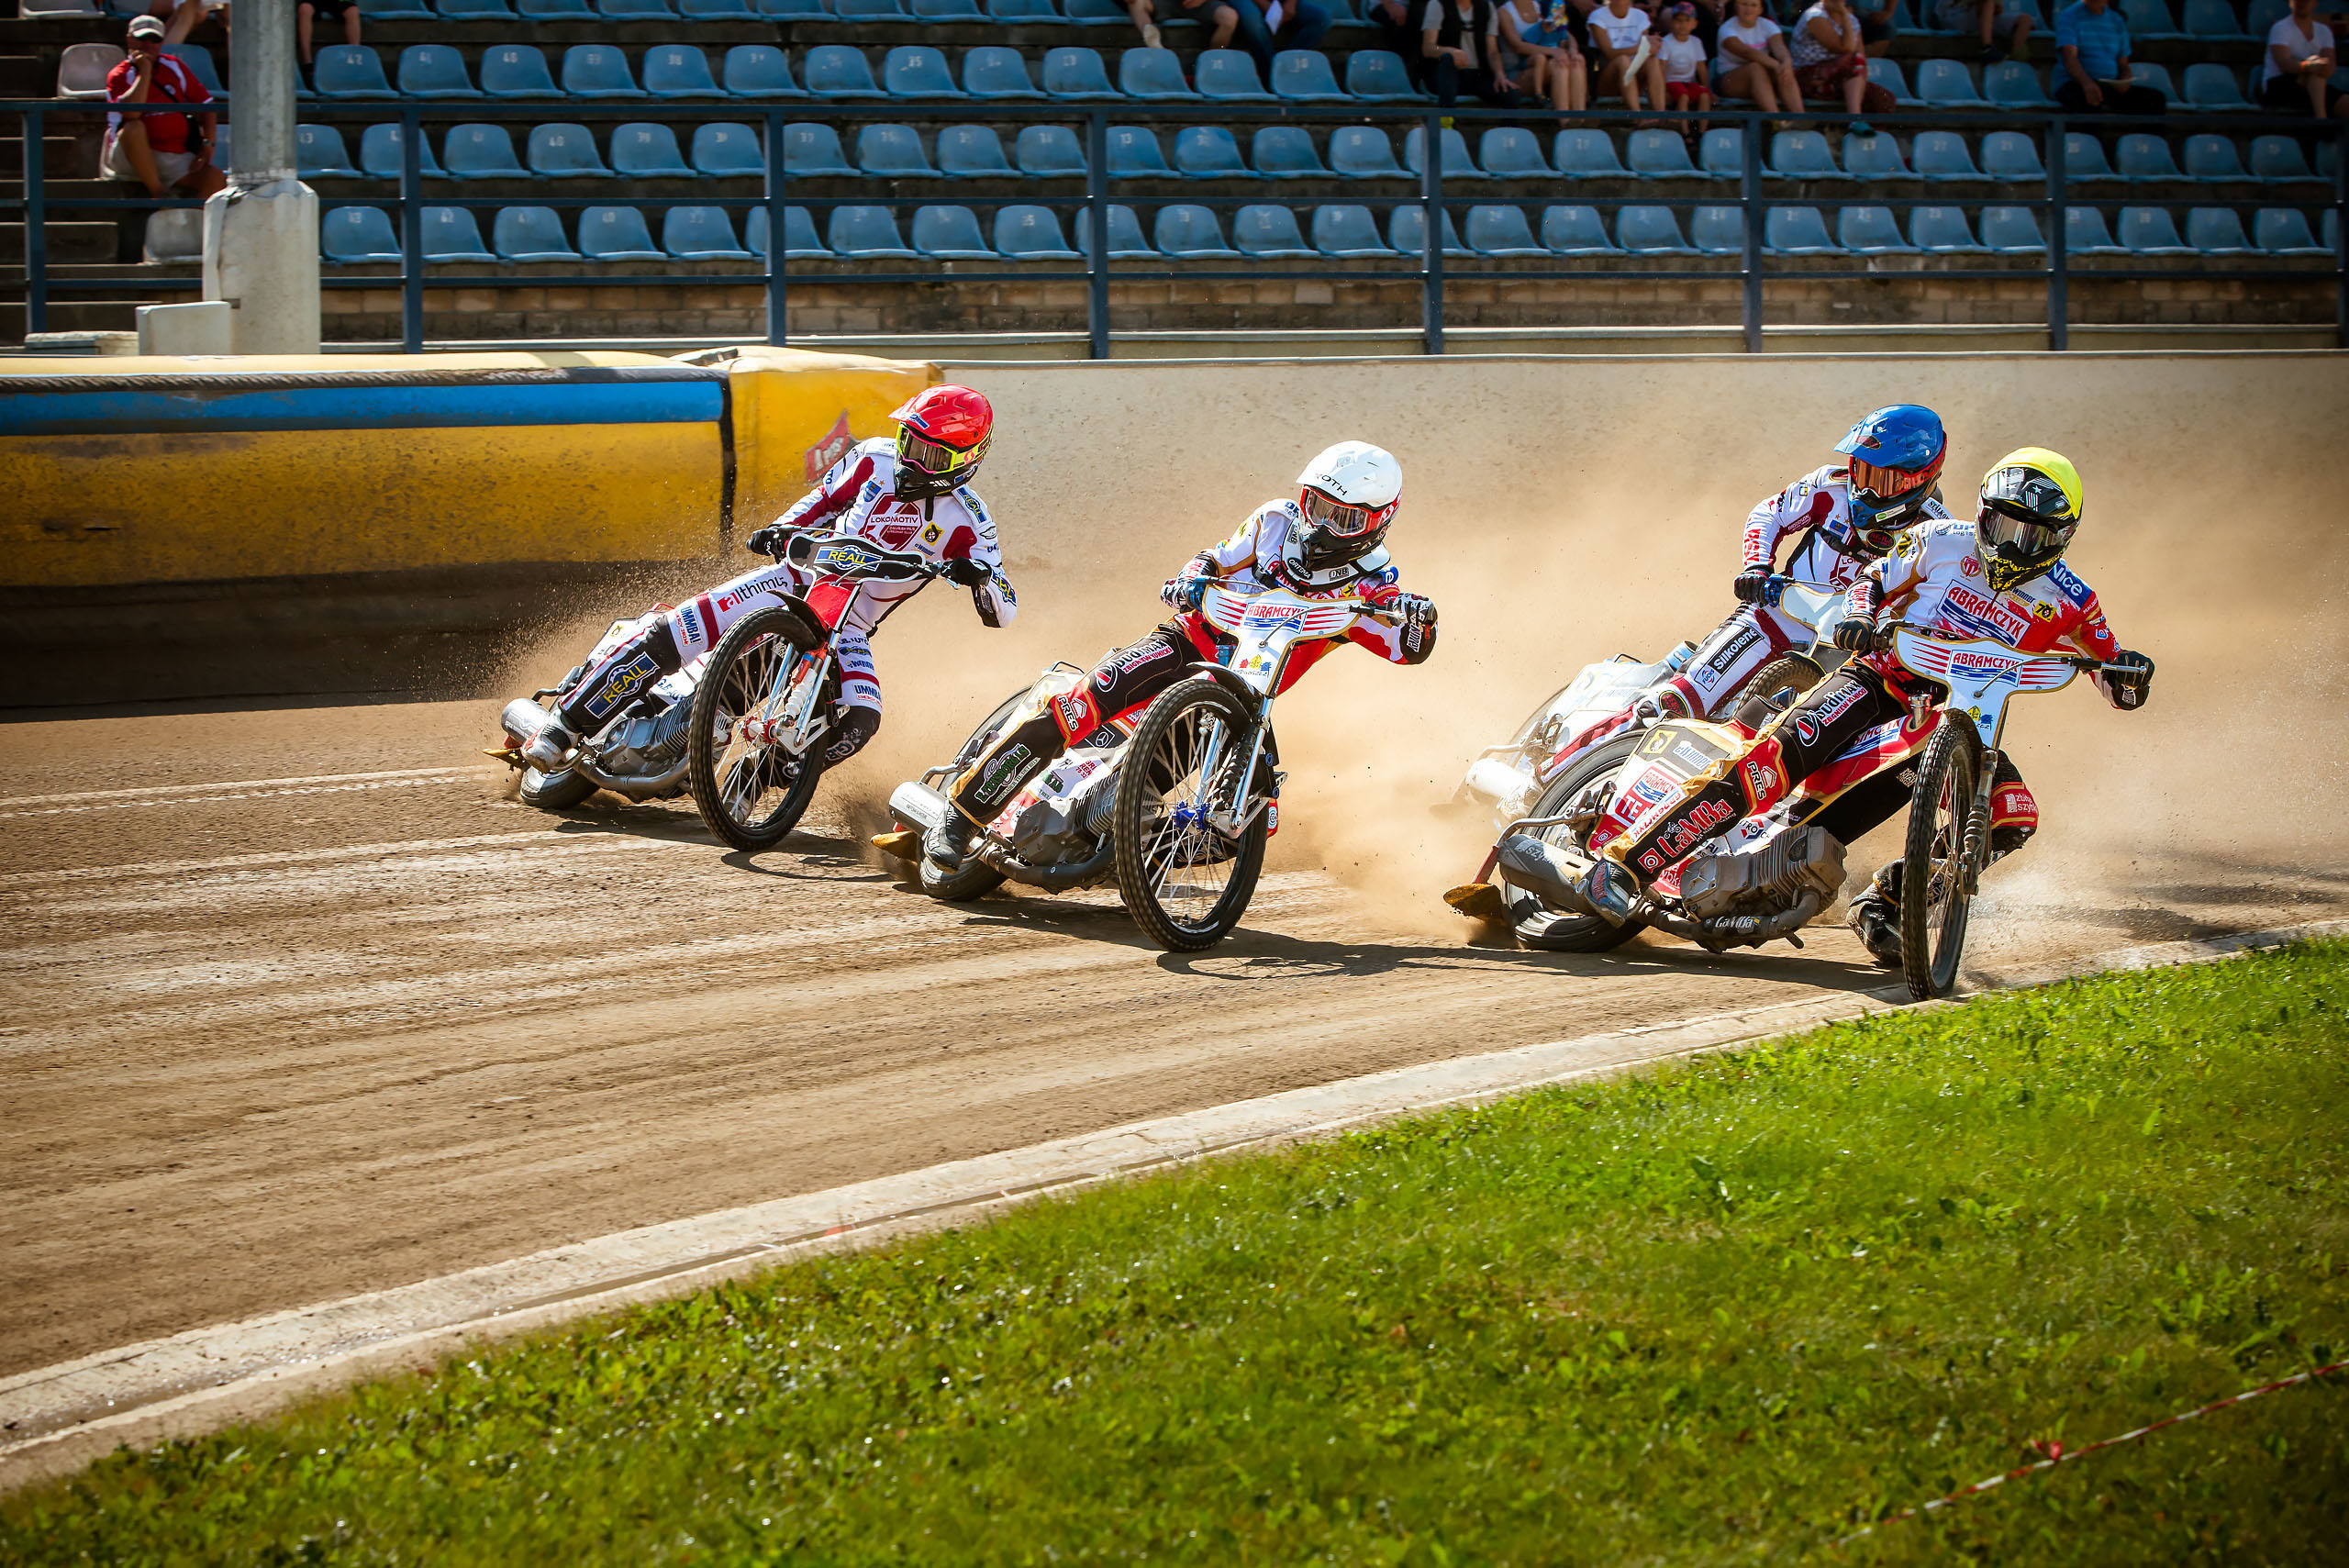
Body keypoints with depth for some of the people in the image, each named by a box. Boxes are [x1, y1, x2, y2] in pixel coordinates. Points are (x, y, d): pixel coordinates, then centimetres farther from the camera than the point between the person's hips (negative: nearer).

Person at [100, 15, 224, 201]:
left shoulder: (173, 67, 12)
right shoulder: (119, 76, -1)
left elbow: (205, 105, 14)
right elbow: (131, 113, -22)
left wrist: (208, 145, 0)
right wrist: (144, 72, -14)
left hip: (177, 158, 3)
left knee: (216, 180, -22)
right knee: (134, 128, -37)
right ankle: (158, 193, -24)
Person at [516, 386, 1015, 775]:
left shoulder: (966, 521, -5)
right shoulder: (877, 457, 0)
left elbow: (1003, 611, -9)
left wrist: (980, 576, -32)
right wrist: (782, 530, -7)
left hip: (849, 627, -1)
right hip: (801, 577, 1)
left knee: (860, 721, -32)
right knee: (670, 634, -19)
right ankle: (564, 724, -12)